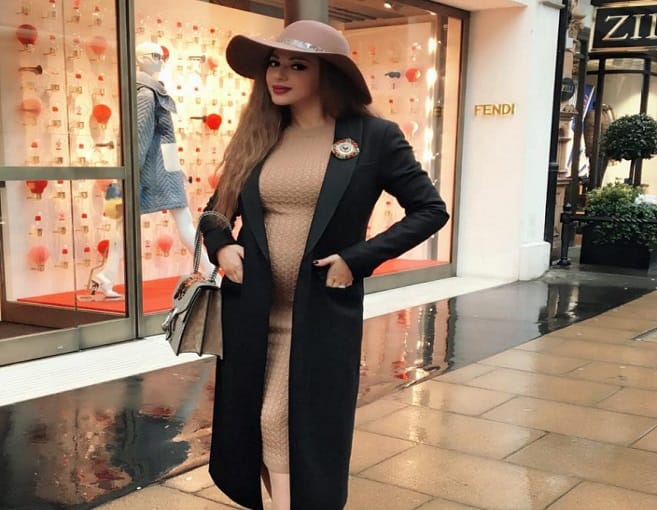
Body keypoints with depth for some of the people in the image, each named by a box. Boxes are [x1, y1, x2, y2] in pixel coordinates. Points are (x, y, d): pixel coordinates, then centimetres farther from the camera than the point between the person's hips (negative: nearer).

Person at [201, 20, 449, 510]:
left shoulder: (373, 136, -6)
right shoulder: (256, 137, 6)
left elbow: (430, 209, -5)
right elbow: (218, 209, 18)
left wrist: (358, 259, -13)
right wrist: (221, 246, -4)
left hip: (322, 311, -4)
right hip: (255, 311, 5)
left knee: (309, 428, 3)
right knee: (258, 424, 13)